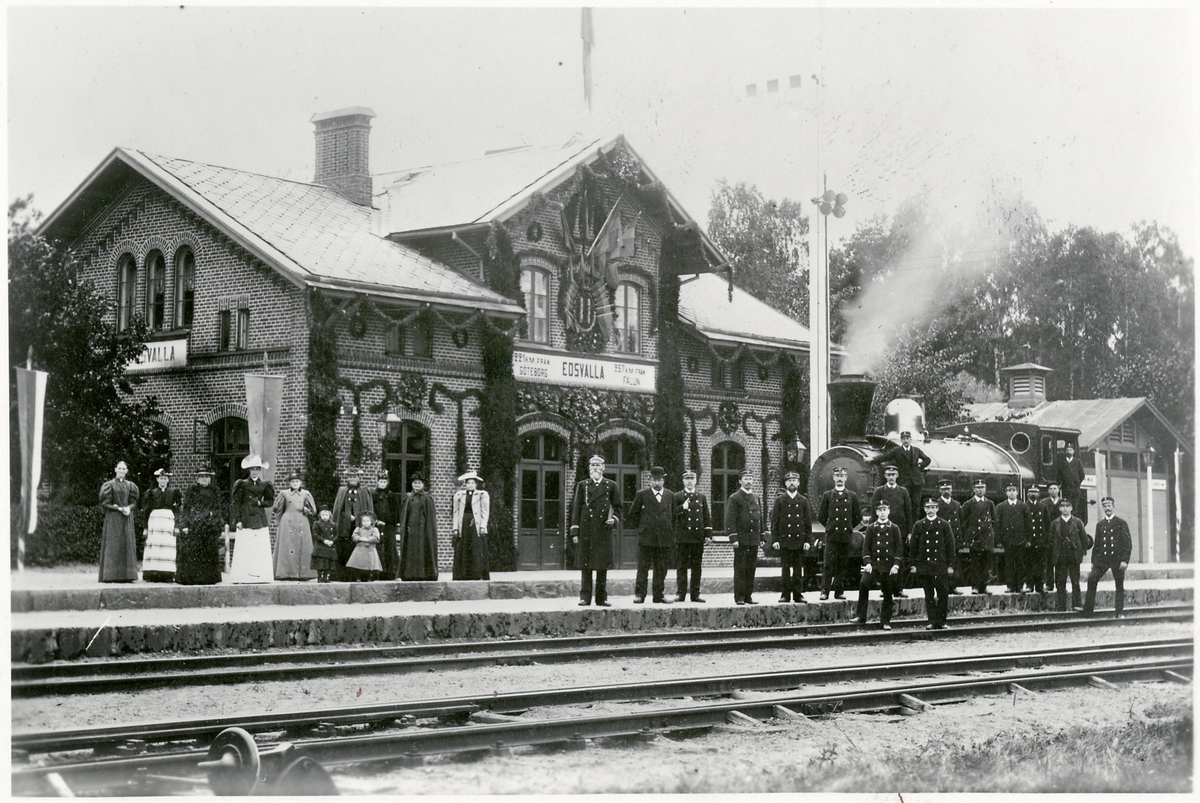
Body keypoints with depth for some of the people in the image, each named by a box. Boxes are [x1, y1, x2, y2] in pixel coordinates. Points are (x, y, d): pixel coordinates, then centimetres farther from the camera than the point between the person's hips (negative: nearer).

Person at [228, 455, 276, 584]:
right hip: (245, 521, -2)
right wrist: (237, 520, -6)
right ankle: (242, 577, -6)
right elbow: (235, 504, 2)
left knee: (261, 549, -3)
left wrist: (260, 502, -6)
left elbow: (270, 502, 13)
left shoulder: (265, 485, 10)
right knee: (244, 550, -7)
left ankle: (261, 576, -1)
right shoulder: (242, 485, 4)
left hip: (260, 520, 2)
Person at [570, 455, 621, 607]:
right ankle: (585, 597, 3)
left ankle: (602, 598, 7)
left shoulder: (611, 486, 10)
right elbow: (576, 509, 7)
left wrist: (614, 519, -7)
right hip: (586, 531, 0)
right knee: (585, 566, -1)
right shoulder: (582, 485, 10)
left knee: (603, 566, 1)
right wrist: (575, 531, -1)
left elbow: (617, 507, 14)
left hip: (603, 531, 0)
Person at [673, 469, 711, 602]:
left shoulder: (702, 497, 13)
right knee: (682, 566, -2)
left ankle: (695, 594, 7)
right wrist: (682, 508, -18)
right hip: (683, 535, -2)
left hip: (698, 536, 2)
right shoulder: (677, 497, 5)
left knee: (696, 566, 4)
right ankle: (680, 593, 1)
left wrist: (708, 534, 5)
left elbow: (707, 517, 12)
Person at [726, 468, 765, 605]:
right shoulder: (734, 498, -3)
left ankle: (748, 595, 11)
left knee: (751, 568, 6)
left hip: (754, 540, 6)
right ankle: (739, 596, 0)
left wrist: (761, 537, 16)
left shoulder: (756, 498, 17)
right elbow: (730, 520, -8)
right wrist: (733, 538, -15)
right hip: (741, 540, -6)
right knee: (740, 568, -4)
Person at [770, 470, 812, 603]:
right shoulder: (779, 500, 4)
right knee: (785, 569, -1)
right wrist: (774, 540, -6)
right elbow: (774, 521, 2)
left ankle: (798, 594, 10)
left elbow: (808, 523, 8)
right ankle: (785, 595, 4)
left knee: (798, 569, 4)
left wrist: (808, 541, 0)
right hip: (784, 540, -1)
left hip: (800, 540, 1)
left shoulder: (803, 501, 9)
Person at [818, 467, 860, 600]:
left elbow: (857, 516, 15)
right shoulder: (827, 495, 5)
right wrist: (830, 527, 10)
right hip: (831, 536, -2)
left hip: (846, 535, 2)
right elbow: (821, 516, 9)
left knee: (842, 565, 4)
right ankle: (824, 591, -6)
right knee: (829, 564, -8)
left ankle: (839, 591, 10)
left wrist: (848, 527, 14)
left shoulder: (852, 497, 8)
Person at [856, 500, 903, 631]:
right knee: (864, 582, -23)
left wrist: (896, 565, -6)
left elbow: (898, 548, 4)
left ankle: (885, 621, 19)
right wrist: (867, 563, -10)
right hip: (873, 564, -1)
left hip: (888, 565, 1)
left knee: (887, 593, 5)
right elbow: (866, 547, 4)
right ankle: (861, 617, -18)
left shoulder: (894, 528, 6)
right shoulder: (871, 528, 7)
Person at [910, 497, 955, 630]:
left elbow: (950, 546, 5)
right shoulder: (918, 526, 6)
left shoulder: (944, 525, 5)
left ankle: (941, 621, 7)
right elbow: (914, 546, 8)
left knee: (943, 594, -2)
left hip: (941, 565, -1)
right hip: (924, 566, 1)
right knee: (929, 595, 3)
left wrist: (950, 565, 0)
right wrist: (914, 565, 2)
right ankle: (932, 621, 7)